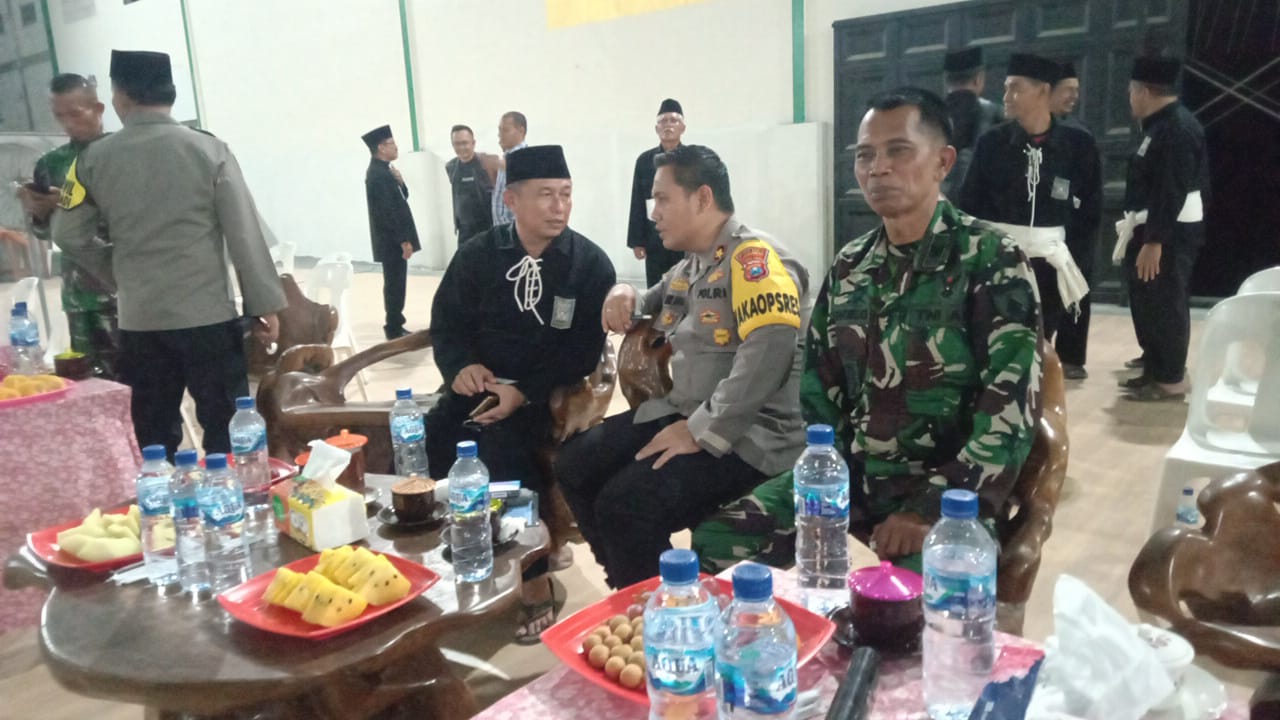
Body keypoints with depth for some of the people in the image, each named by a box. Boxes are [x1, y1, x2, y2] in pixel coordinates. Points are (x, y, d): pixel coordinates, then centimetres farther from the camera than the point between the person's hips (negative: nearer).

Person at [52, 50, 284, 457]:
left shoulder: (94, 159, 2)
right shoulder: (210, 151, -5)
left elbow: (69, 236, 6)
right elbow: (244, 234, -6)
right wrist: (265, 306, -1)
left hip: (139, 322, 3)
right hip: (208, 316, -2)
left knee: (154, 442, 12)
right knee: (228, 434, 4)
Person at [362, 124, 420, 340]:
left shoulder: (383, 170, 12)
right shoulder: (377, 174, -18)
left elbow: (401, 199, 17)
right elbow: (386, 211, -22)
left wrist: (399, 182, -2)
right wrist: (404, 240, -20)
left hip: (394, 239, 10)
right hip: (392, 240, -10)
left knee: (396, 284, 14)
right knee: (394, 284, -4)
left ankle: (395, 326, 22)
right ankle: (394, 330, 3)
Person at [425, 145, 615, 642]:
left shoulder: (591, 263, -5)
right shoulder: (477, 253, 6)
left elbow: (585, 350, -10)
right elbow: (447, 321, 9)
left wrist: (525, 392, -22)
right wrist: (460, 366, -14)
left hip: (547, 393, -4)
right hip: (480, 386, 4)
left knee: (501, 452, -30)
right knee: (418, 449, -18)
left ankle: (534, 584, -12)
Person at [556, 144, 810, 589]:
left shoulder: (753, 257, -15)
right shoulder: (688, 266, 14)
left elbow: (768, 353, -29)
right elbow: (654, 307, 34)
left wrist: (701, 431, -26)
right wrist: (626, 297, 8)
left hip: (747, 434, -9)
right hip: (682, 413, 10)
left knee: (624, 504, -25)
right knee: (575, 465, 5)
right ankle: (634, 590, 17)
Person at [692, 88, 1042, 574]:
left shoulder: (991, 262, -9)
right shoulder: (849, 267, 8)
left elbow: (1011, 410, -15)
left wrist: (932, 509, -21)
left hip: (949, 491, -5)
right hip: (852, 477, 5)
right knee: (717, 541, -7)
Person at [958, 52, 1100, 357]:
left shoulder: (1079, 144, 0)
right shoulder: (991, 142, 0)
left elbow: (1091, 210, 5)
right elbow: (969, 205, 2)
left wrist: (1072, 259, -1)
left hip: (1049, 265, 1)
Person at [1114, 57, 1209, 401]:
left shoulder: (1177, 129, -19)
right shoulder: (1163, 125, 12)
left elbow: (1172, 193, -24)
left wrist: (1154, 242, -26)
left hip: (1169, 235, -10)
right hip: (1153, 230, 10)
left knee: (1165, 306, -3)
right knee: (1148, 303, 18)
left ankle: (1170, 380, 6)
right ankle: (1156, 365, 31)